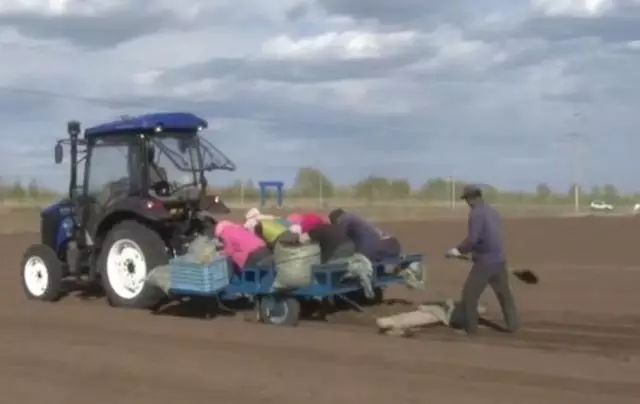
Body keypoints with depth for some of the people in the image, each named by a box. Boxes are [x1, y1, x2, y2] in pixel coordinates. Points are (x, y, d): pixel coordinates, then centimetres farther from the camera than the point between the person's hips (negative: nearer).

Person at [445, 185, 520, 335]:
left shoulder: (476, 213, -13)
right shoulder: (492, 211, 12)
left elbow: (473, 239, -22)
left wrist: (458, 250, -8)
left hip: (484, 261, -8)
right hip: (499, 259, 8)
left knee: (470, 293, 4)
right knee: (504, 293, 18)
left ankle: (469, 325, 8)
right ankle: (513, 323, 22)